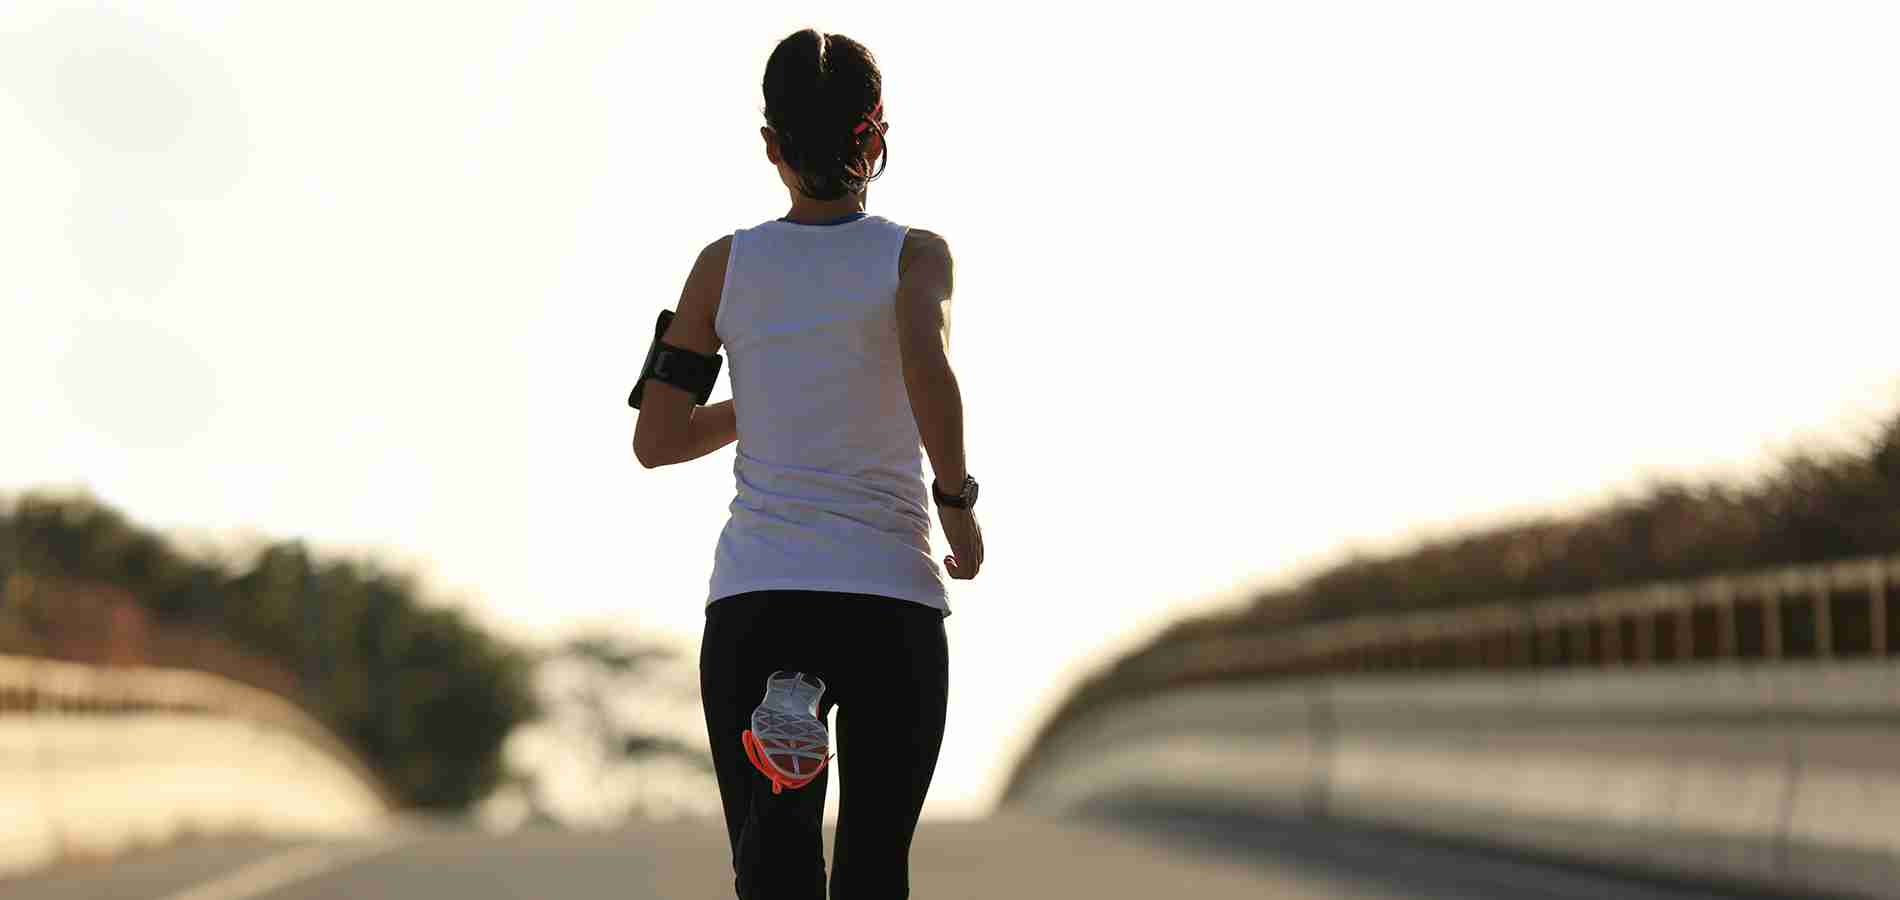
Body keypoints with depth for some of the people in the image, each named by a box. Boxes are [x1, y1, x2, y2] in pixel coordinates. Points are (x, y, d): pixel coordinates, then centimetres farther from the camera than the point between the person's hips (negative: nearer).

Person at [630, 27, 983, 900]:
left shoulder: (726, 263, 6)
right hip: (891, 605, -1)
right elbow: (928, 372, -21)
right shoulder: (914, 255, -1)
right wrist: (958, 500, -6)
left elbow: (655, 441, 9)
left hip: (755, 604, 1)